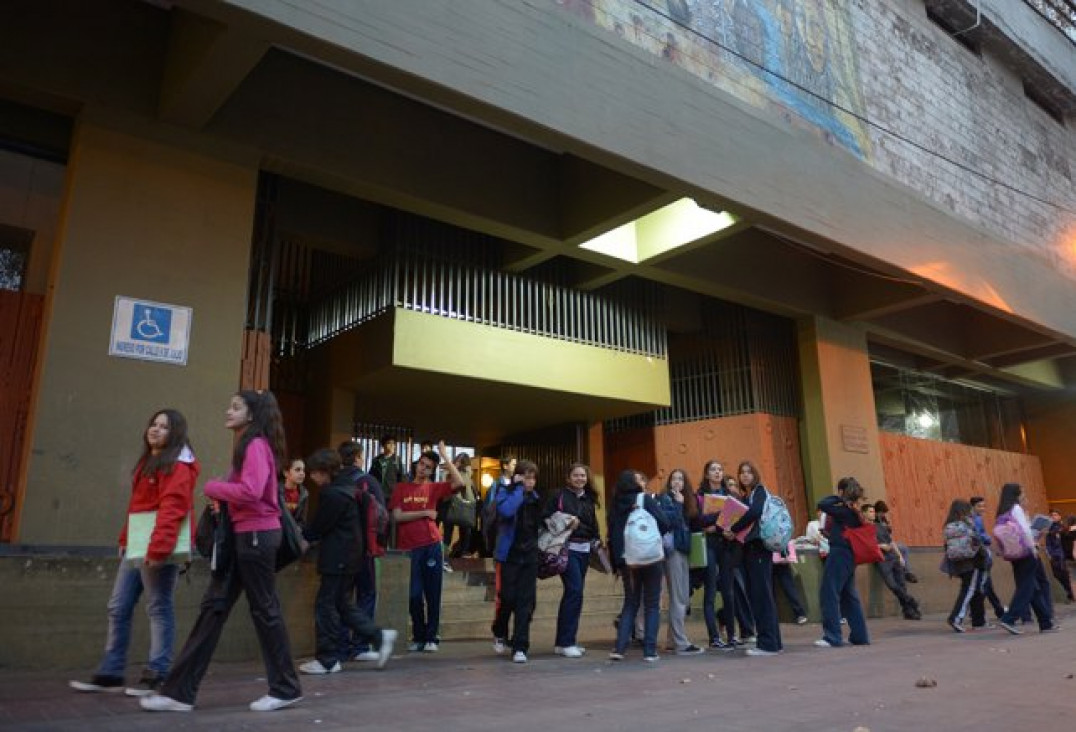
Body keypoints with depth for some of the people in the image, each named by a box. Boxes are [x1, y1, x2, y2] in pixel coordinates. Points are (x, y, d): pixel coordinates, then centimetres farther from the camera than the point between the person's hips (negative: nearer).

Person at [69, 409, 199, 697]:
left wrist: (158, 548, -27)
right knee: (118, 609, 12)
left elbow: (171, 510, -21)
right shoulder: (147, 462, 21)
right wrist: (125, 540, 18)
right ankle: (110, 674, 21)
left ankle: (156, 675, 6)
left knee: (159, 609, -2)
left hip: (159, 548, -10)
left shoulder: (177, 467, -11)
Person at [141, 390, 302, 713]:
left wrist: (213, 487, -11)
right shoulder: (246, 445, 20)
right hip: (242, 535, 10)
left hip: (256, 535, -10)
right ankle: (180, 692, 13)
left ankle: (286, 689, 13)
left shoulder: (256, 445, -12)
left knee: (264, 610, 0)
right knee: (213, 607, 8)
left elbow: (250, 492, -26)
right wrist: (221, 495, -2)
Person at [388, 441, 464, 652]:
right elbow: (397, 516, -2)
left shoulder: (434, 488, 5)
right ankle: (418, 637, 19)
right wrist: (424, 513, -6)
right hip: (408, 548, 0)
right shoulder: (401, 488, 8)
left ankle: (431, 637, 13)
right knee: (414, 595, 5)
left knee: (432, 594, 4)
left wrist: (445, 456, -9)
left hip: (431, 546, 0)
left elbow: (459, 483, -10)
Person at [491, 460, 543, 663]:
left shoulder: (535, 497, 10)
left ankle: (520, 647, 5)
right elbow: (506, 511, -29)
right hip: (510, 554, -4)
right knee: (508, 598, 0)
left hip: (529, 556, 4)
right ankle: (500, 633, 28)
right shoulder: (505, 493, -6)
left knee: (526, 601, -1)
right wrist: (518, 488, -20)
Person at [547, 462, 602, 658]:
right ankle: (566, 642, -6)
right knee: (575, 591, -14)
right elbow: (547, 519, -5)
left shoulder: (589, 499, 14)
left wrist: (596, 541, 7)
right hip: (567, 548, -6)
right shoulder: (560, 496, -3)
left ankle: (563, 642, 17)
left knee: (573, 594, 9)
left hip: (584, 550, 6)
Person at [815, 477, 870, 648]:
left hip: (838, 555, -9)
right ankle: (860, 635, 18)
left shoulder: (844, 511, -14)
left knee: (829, 595, -5)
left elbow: (822, 504, -22)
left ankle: (832, 637, -5)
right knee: (849, 596, 15)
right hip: (849, 556, 9)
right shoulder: (855, 513, 12)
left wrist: (838, 498, -10)